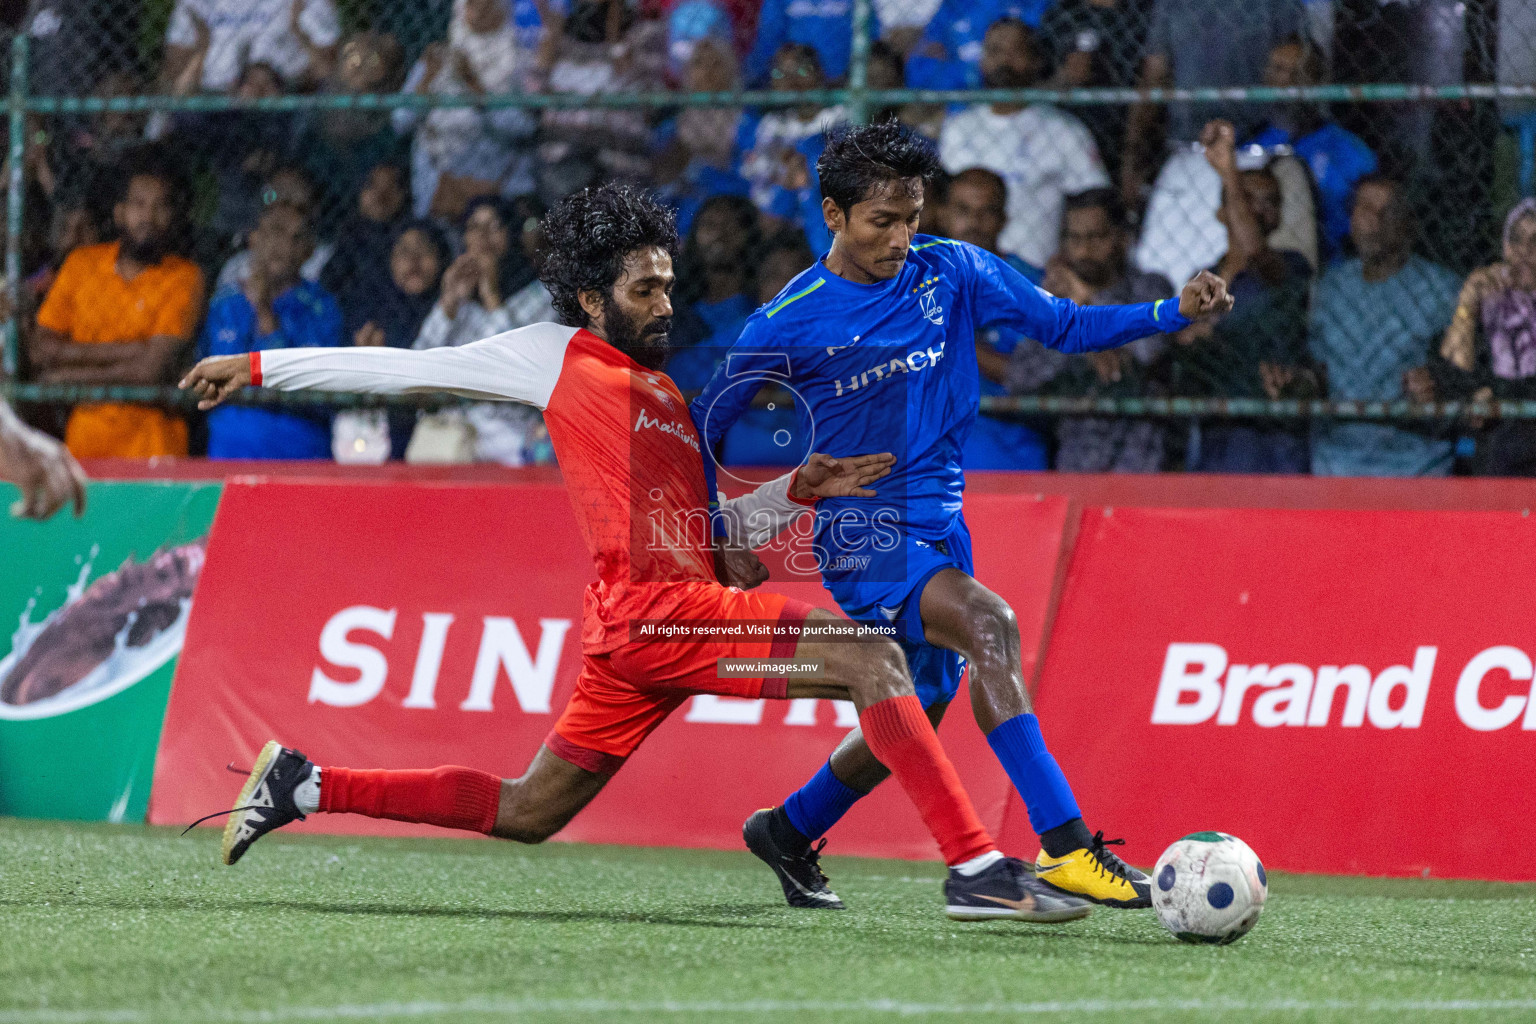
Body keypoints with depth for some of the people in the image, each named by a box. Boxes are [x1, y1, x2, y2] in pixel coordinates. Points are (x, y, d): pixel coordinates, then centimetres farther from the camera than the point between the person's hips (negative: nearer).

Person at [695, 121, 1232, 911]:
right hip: (860, 527, -6)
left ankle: (787, 831, 42)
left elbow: (1063, 325, 2)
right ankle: (1063, 846, -36)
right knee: (988, 621, -30)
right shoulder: (790, 323, -10)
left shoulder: (951, 273, 0)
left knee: (917, 716, 15)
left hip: (938, 520, 6)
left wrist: (1174, 313, -11)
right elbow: (702, 425, 1)